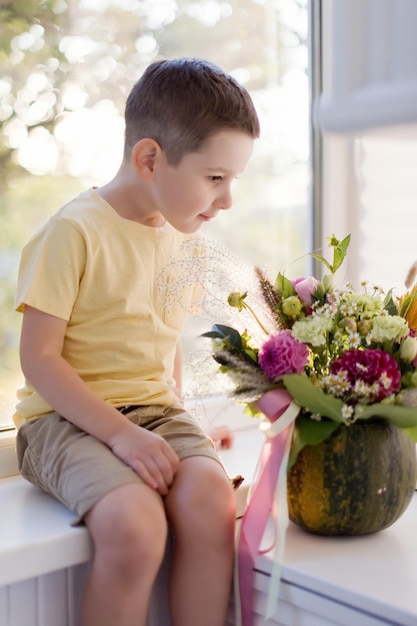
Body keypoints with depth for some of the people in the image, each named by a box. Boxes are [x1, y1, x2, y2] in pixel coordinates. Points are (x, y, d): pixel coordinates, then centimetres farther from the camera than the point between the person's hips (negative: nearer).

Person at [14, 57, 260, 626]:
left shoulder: (183, 237, 10)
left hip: (155, 410, 6)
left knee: (210, 499, -24)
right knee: (134, 526, -31)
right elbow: (39, 358, -13)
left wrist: (176, 424, 8)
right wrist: (120, 433, -21)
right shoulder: (75, 231, -12)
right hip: (67, 417, -5)